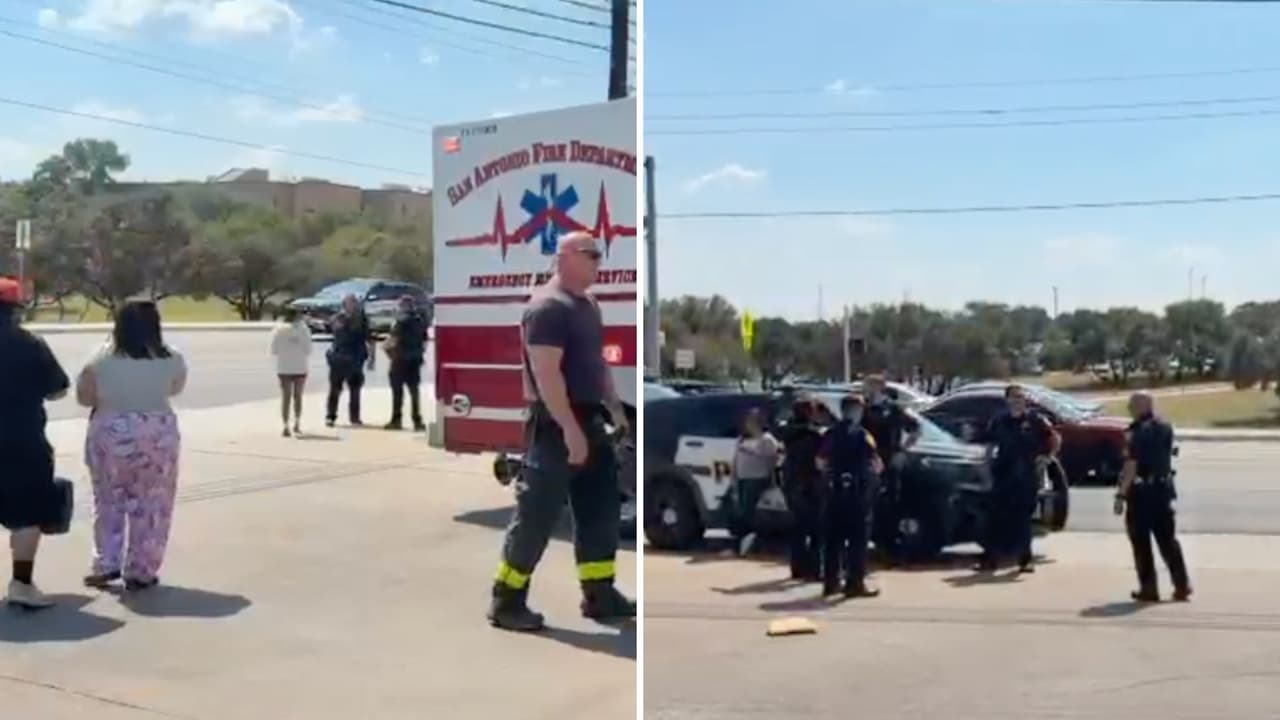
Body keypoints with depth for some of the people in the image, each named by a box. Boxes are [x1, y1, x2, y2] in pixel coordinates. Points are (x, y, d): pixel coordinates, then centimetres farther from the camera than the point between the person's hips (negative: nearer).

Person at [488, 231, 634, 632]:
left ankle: (599, 595, 20)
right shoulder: (548, 307, -15)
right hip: (556, 425, -9)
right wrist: (570, 428, -26)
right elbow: (546, 374, -23)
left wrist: (615, 410, 19)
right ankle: (506, 601, 6)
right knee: (537, 515, -4)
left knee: (600, 508, 11)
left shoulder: (587, 304, 14)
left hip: (590, 421, 9)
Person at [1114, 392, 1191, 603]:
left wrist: (1121, 495, -20)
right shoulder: (1166, 429, 8)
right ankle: (1182, 586, 13)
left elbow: (1132, 466, -20)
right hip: (1163, 488, 7)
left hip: (1141, 491, -7)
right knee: (1167, 539, 14)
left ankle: (1149, 589, 3)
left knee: (1141, 543, 2)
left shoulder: (1139, 431, -16)